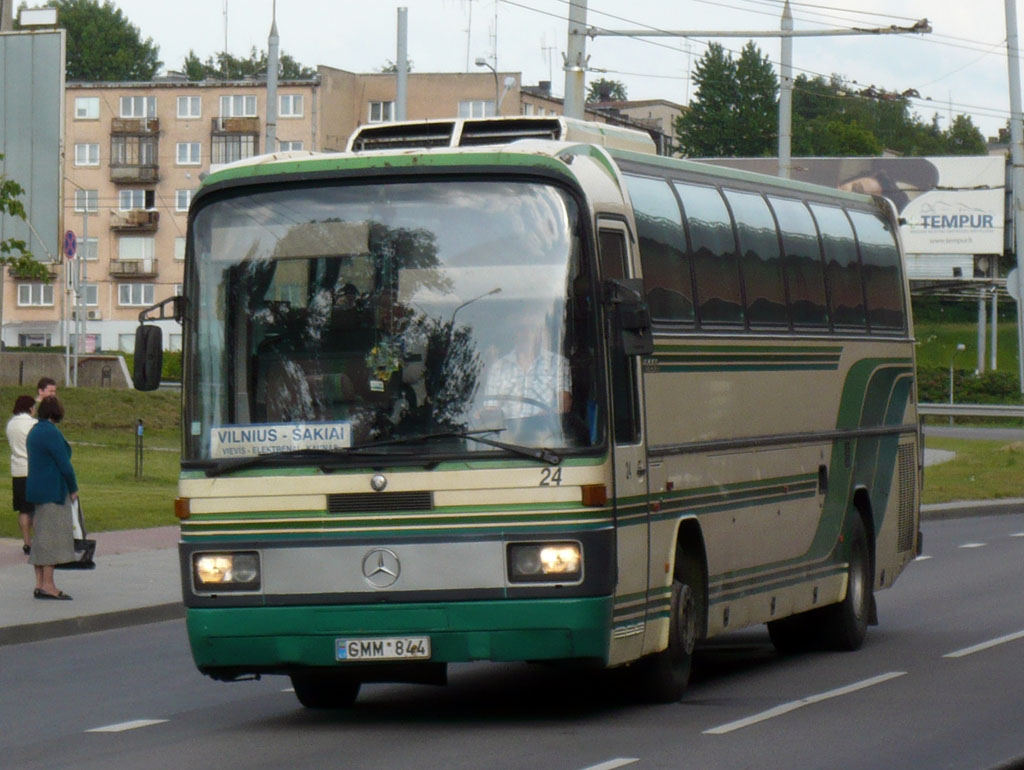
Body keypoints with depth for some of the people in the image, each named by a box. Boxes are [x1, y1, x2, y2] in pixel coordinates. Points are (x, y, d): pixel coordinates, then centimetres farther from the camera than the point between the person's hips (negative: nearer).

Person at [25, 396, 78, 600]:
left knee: (41, 536, 11)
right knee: (52, 535, -7)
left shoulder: (34, 431, 13)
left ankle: (40, 583, 13)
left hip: (37, 489, 9)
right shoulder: (51, 433, -16)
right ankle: (48, 585, -9)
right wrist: (73, 489, -4)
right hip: (53, 491, -9)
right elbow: (64, 464, -18)